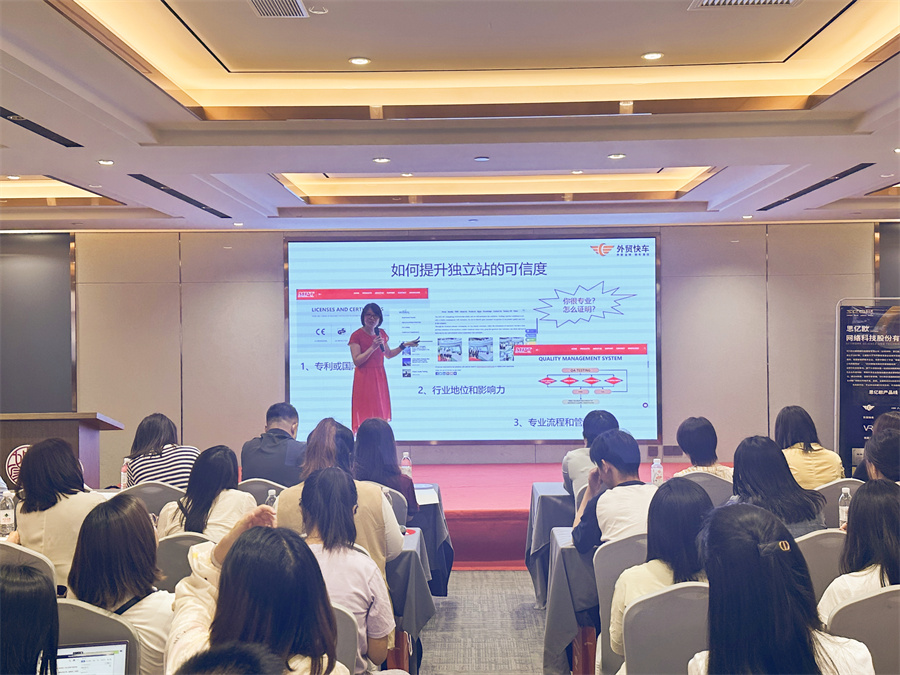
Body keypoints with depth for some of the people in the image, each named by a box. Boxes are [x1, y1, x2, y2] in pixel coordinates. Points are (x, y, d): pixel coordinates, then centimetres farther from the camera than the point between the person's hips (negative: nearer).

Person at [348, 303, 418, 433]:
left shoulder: (381, 334, 9)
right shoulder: (357, 335, -10)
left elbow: (388, 354, 20)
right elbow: (356, 361, -16)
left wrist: (404, 345, 13)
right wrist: (372, 347, -21)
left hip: (380, 377, 6)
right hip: (364, 378, -6)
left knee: (381, 411, 7)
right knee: (366, 414, -5)